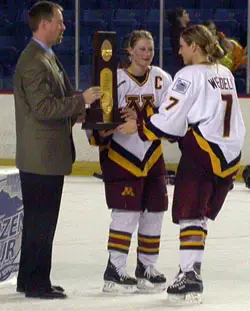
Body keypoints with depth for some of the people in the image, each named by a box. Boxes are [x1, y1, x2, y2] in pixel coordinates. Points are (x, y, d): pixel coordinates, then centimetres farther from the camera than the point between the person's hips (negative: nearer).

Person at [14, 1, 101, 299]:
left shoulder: (48, 57, 16)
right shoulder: (33, 62, -17)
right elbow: (43, 107, -24)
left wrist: (79, 111, 13)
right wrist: (81, 100, -21)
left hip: (49, 155, 11)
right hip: (40, 158, -11)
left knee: (40, 219, 15)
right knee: (40, 221, -5)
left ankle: (30, 280, 22)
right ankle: (36, 283, 1)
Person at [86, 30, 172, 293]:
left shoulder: (161, 79, 1)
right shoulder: (115, 79, -8)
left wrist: (140, 117, -26)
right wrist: (100, 132, -25)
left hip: (152, 155, 5)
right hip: (120, 155, -5)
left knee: (154, 210, 7)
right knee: (126, 212, -11)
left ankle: (146, 268, 21)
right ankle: (114, 271, -5)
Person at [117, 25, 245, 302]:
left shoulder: (190, 75, -8)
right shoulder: (225, 74, 15)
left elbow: (170, 120, -12)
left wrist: (138, 127, 0)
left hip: (201, 152, -7)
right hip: (229, 155, 7)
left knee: (189, 214, -5)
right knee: (201, 215, 12)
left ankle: (190, 277, -13)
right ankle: (191, 273, 10)